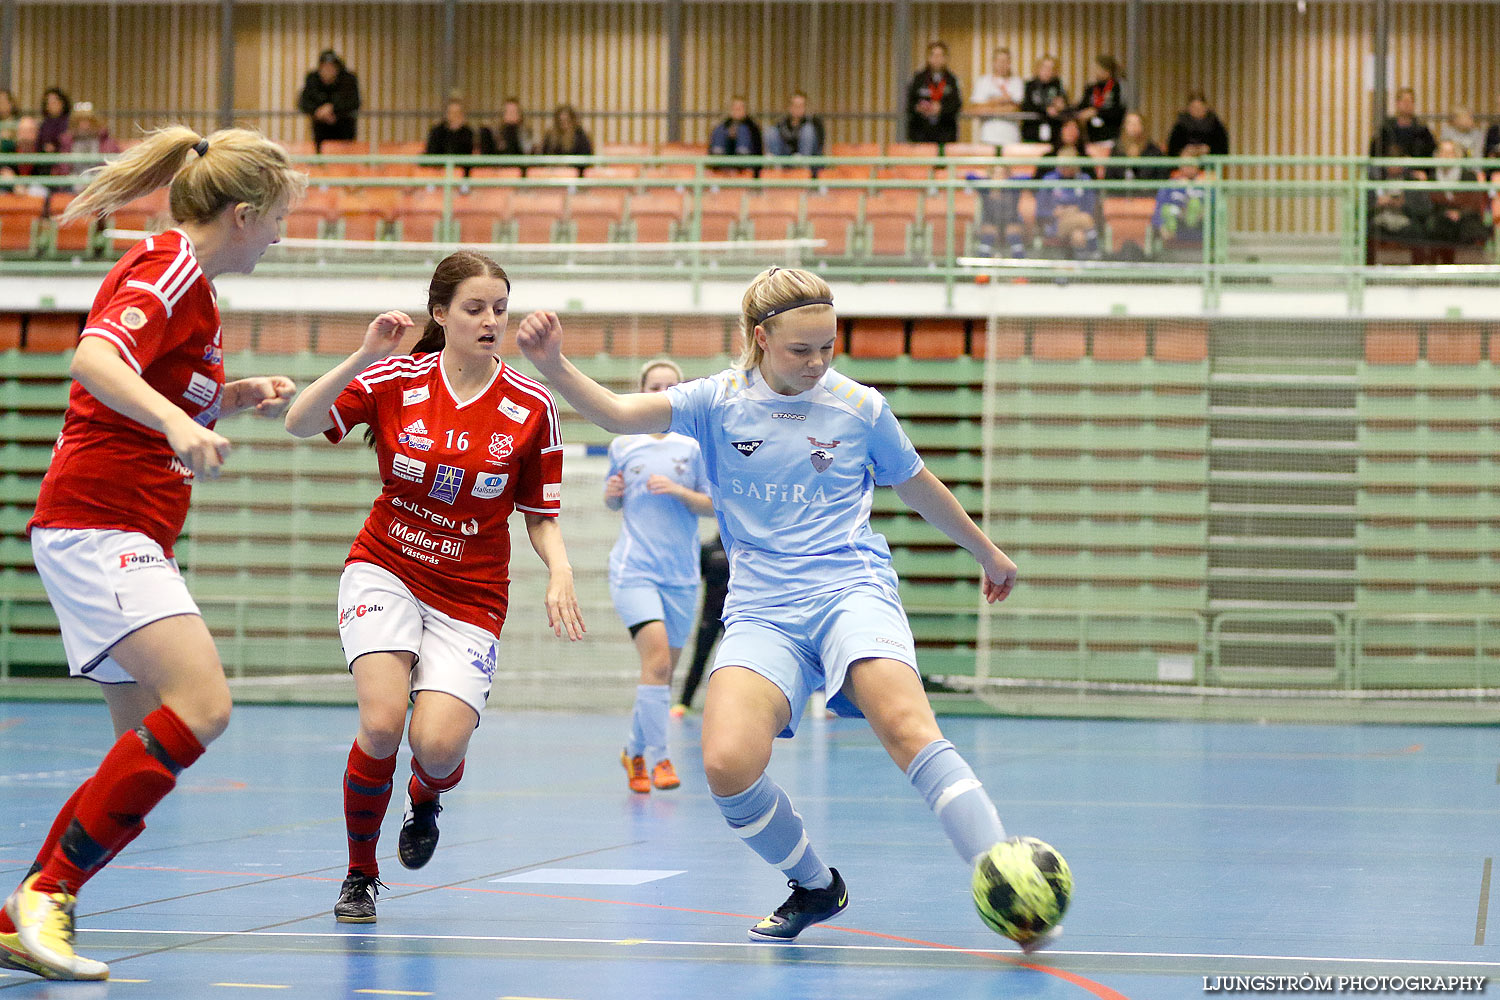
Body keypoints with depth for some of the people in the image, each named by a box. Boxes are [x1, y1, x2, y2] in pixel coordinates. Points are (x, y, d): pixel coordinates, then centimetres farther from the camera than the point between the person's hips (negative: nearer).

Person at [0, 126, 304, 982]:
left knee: (151, 753, 7)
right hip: (97, 522, -11)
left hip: (130, 538, 11)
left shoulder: (182, 277, 19)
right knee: (202, 705, -23)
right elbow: (95, 361, -30)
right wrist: (179, 423, -44)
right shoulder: (167, 270, -11)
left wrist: (243, 396, 16)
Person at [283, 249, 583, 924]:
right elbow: (299, 424, -17)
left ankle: (424, 800, 22)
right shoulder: (396, 380, -6)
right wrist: (363, 358, -27)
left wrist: (559, 572, -16)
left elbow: (541, 516, 3)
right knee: (382, 722, -23)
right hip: (385, 571, 0)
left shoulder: (530, 406, -5)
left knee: (437, 745, -19)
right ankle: (360, 874, 2)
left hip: (469, 595, 0)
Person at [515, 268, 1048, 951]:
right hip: (761, 610, 1)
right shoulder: (720, 401, 6)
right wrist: (553, 365, -23)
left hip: (851, 592, -1)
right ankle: (814, 888, 4)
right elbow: (617, 413, -5)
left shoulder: (860, 407, 7)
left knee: (906, 725, -31)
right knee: (728, 764, -23)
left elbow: (919, 488, 23)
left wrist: (988, 553, 36)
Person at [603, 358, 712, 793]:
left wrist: (679, 491, -13)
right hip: (634, 570, -2)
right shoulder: (623, 446, 6)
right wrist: (611, 493, -4)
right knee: (656, 656, -21)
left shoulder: (695, 446, 4)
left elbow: (713, 505, 4)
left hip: (681, 575, 2)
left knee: (663, 672, 8)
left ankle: (635, 750, 28)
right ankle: (658, 758, -19)